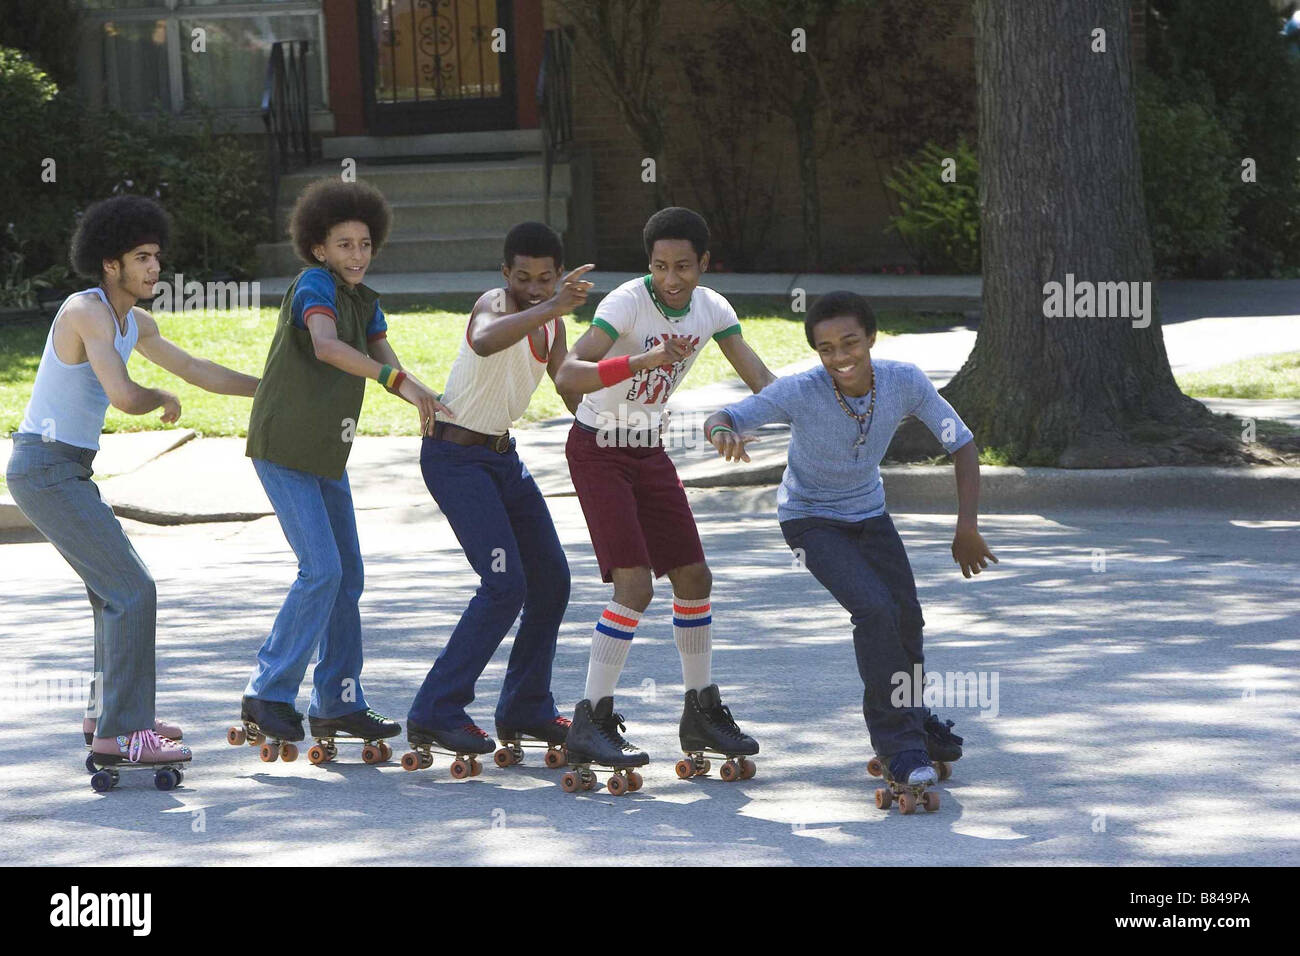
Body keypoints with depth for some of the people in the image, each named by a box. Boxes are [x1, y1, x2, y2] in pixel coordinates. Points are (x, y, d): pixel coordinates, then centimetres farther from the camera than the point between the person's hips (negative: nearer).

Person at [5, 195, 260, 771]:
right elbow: (124, 397, -28)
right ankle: (119, 735, -12)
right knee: (133, 593, -12)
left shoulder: (134, 322, 13)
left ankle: (111, 712, 34)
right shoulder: (88, 311, -18)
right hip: (47, 471, -10)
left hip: (62, 471, 10)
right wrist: (165, 400, -5)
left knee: (117, 588, 22)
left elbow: (195, 371, 25)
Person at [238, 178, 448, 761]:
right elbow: (327, 347, -34)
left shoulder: (367, 304, 10)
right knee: (321, 570, -15)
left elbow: (388, 366, -3)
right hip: (282, 451, -9)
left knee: (347, 576, 8)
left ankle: (338, 703, 16)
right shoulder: (314, 285, -15)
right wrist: (400, 381, -43)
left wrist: (425, 402, -25)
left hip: (326, 454, 9)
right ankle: (268, 695, -6)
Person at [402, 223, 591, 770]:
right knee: (504, 585, -19)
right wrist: (551, 308, -58)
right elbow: (486, 341, -47)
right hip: (455, 456, -9)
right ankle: (436, 714, -13)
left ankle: (526, 711, 22)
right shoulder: (494, 305, -21)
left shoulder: (551, 320, 6)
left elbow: (571, 390, 20)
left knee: (551, 581, 10)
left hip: (502, 456, 9)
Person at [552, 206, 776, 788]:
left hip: (648, 450, 7)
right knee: (635, 585, -17)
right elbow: (567, 376, -37)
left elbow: (761, 379, -2)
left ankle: (702, 716, 21)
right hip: (598, 450, -7)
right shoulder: (628, 303, -25)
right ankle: (590, 723, -12)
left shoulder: (711, 310, -5)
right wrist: (642, 361, -49)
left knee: (694, 577, 8)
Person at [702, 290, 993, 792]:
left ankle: (907, 713, 35)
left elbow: (962, 443, -13)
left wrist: (967, 527, -18)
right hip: (810, 519, -4)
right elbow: (722, 418, -33)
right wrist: (722, 432, -58)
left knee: (907, 616, 4)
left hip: (869, 512, 4)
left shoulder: (905, 382, -22)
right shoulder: (800, 392, -31)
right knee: (875, 610, -22)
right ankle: (897, 741, -9)